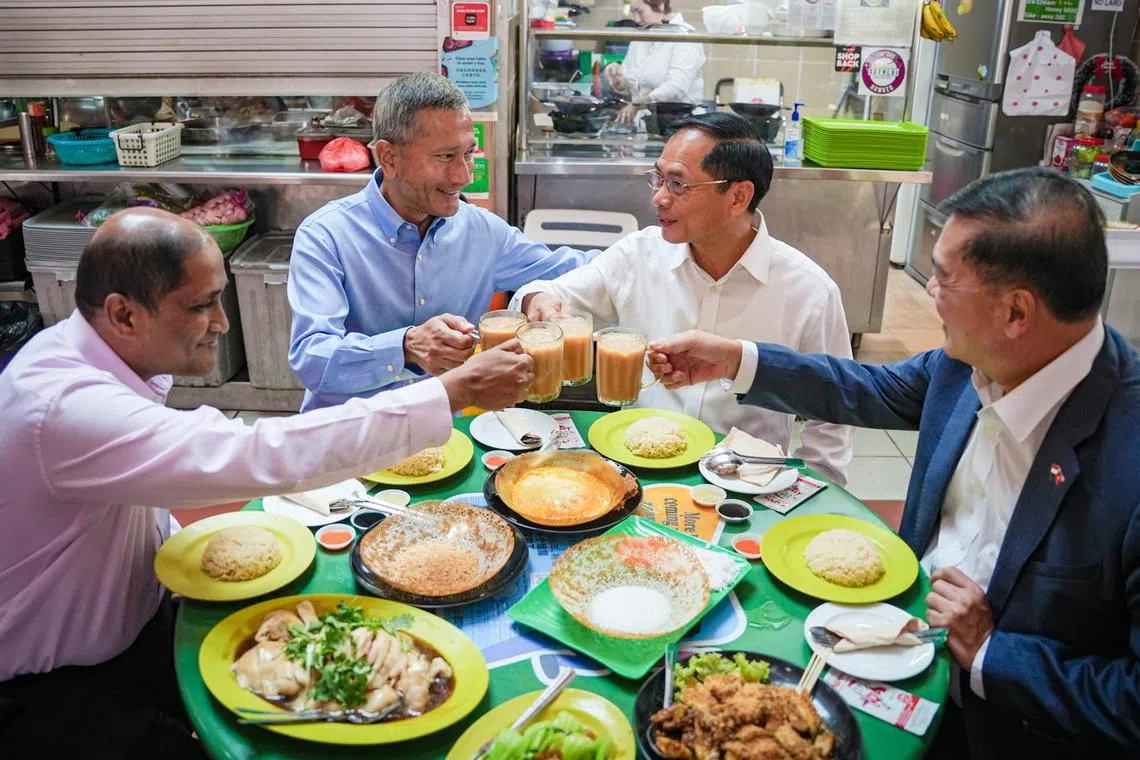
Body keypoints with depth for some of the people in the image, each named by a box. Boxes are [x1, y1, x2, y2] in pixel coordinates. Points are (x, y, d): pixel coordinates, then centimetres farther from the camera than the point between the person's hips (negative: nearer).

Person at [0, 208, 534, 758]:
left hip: (133, 625, 8)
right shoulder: (63, 407, -34)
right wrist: (457, 391, -39)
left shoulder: (90, 354, -3)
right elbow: (266, 457, -42)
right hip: (45, 691, -8)